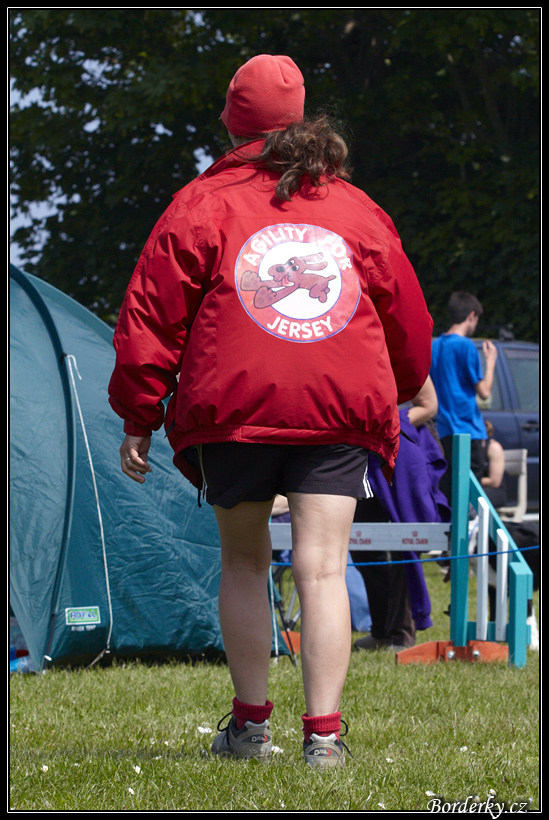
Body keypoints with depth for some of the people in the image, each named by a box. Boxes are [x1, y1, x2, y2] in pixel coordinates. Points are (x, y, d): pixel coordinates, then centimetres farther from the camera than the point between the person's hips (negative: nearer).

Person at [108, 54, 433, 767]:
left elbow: (152, 317, 4)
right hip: (341, 412, 1)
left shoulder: (202, 205, 7)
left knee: (243, 560, 15)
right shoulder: (360, 211, 16)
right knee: (322, 568, -3)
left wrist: (137, 418, 9)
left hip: (233, 410, -1)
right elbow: (409, 322, 24)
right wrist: (396, 395, 41)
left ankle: (250, 723, 17)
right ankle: (323, 734, -12)